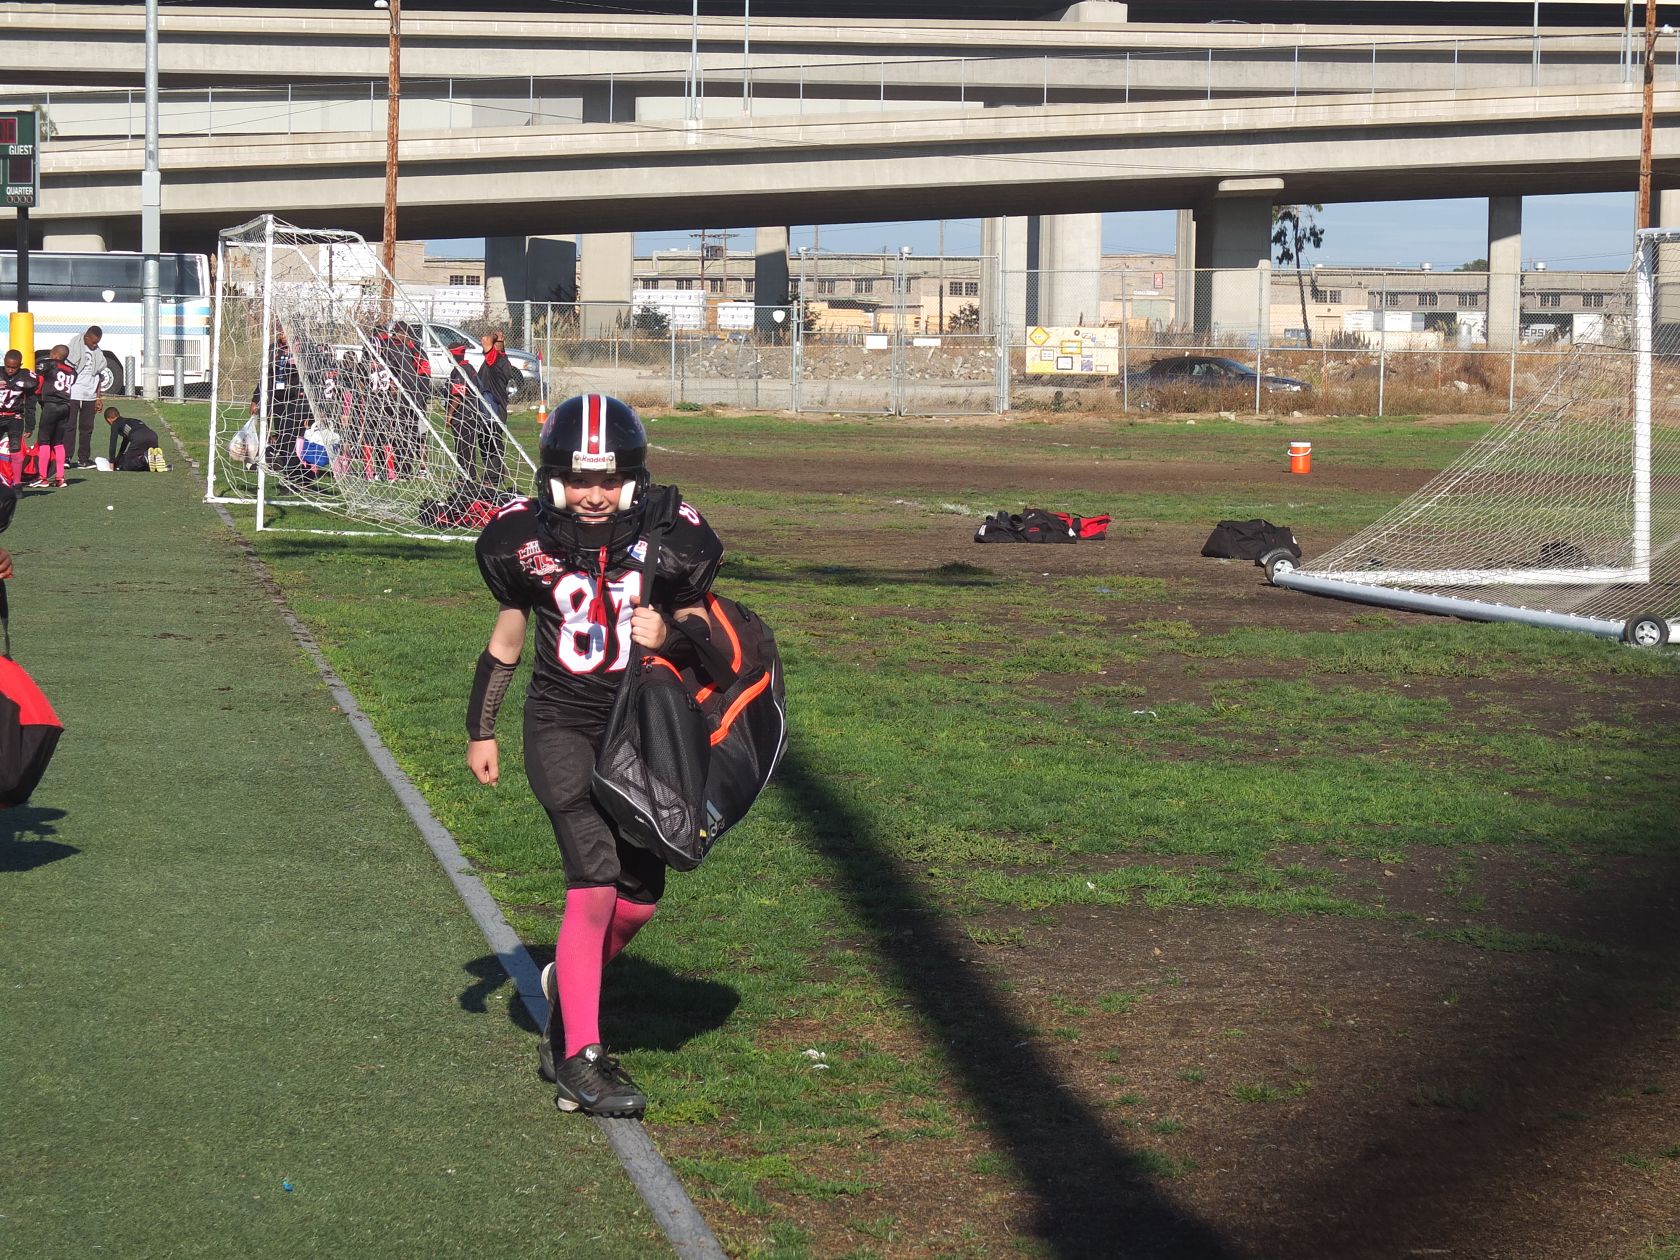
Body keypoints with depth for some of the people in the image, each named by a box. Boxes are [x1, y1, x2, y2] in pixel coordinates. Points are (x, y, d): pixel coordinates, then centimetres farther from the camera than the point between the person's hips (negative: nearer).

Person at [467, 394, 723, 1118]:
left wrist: (668, 636, -19)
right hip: (561, 726, -2)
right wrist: (480, 731, 12)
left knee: (638, 899, 5)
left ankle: (569, 986, 37)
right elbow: (507, 637, 9)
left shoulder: (672, 538, -9)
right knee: (595, 878, -19)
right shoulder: (524, 539, -7)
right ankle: (580, 1059, -14)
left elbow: (703, 630, 4)